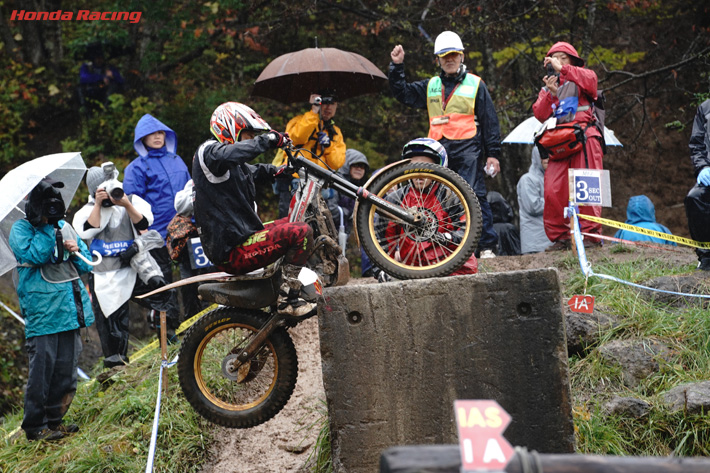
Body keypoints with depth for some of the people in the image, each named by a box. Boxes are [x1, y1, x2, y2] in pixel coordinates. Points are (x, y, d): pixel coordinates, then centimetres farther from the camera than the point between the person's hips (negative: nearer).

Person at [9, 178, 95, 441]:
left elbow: (86, 264, 19)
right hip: (43, 311, -6)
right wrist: (48, 228, -15)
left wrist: (76, 250, -2)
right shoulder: (21, 229, -2)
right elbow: (34, 255, -20)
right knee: (42, 368, -8)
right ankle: (35, 427, 0)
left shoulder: (65, 227, 15)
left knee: (66, 370, 9)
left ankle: (54, 419, 20)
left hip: (70, 308, 6)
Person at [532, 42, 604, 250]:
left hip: (584, 139, -4)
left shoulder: (581, 78, 14)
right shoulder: (548, 87, 24)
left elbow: (590, 80, -13)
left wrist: (563, 69, -22)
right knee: (552, 190, -8)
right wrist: (551, 94, -10)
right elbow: (540, 114, 7)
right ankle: (559, 237, -1)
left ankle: (592, 234, -10)